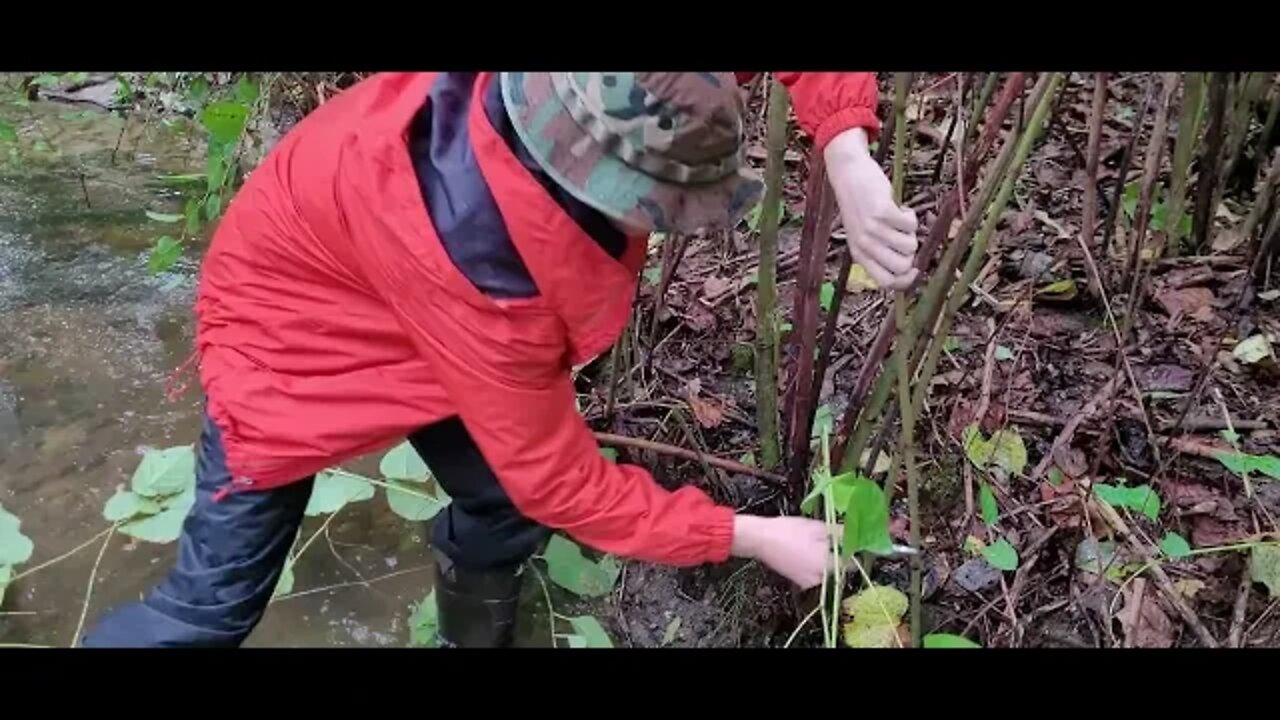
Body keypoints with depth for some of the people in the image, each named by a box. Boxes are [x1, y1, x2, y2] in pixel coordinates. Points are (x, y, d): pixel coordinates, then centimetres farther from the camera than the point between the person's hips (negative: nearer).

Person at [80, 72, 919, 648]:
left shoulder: (591, 100, -30)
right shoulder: (476, 271, -44)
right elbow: (563, 482, -30)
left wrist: (849, 159, -34)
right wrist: (751, 537, -23)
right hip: (290, 327, -6)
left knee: (508, 506, 2)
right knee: (218, 599, -2)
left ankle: (474, 633, 33)